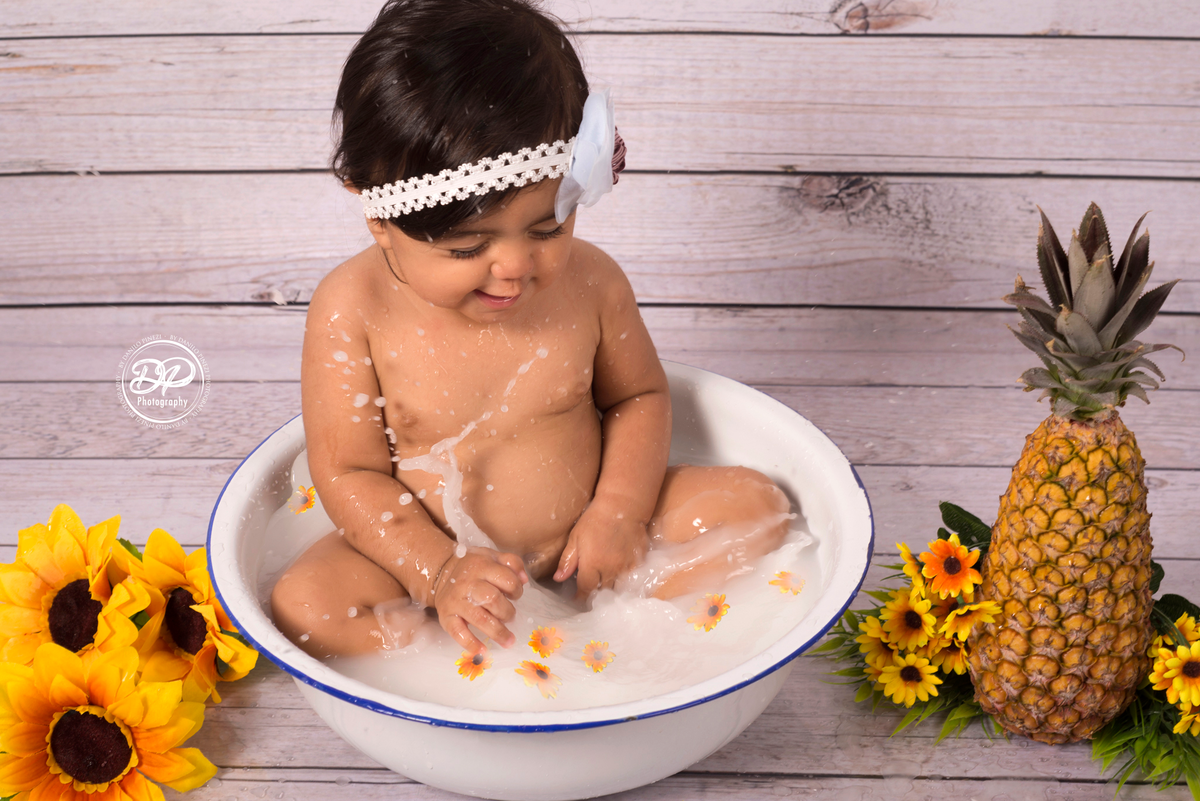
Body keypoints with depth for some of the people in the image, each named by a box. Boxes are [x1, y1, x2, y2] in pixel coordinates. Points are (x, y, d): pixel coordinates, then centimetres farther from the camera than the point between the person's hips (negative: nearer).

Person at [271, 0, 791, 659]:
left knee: (755, 506, -9)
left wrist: (619, 509, -11)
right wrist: (437, 573, -24)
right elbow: (348, 473, -13)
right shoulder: (355, 310, -18)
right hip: (427, 551, -2)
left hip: (583, 539, 3)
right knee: (302, 607, -26)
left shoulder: (588, 280, -11)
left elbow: (638, 395, 5)